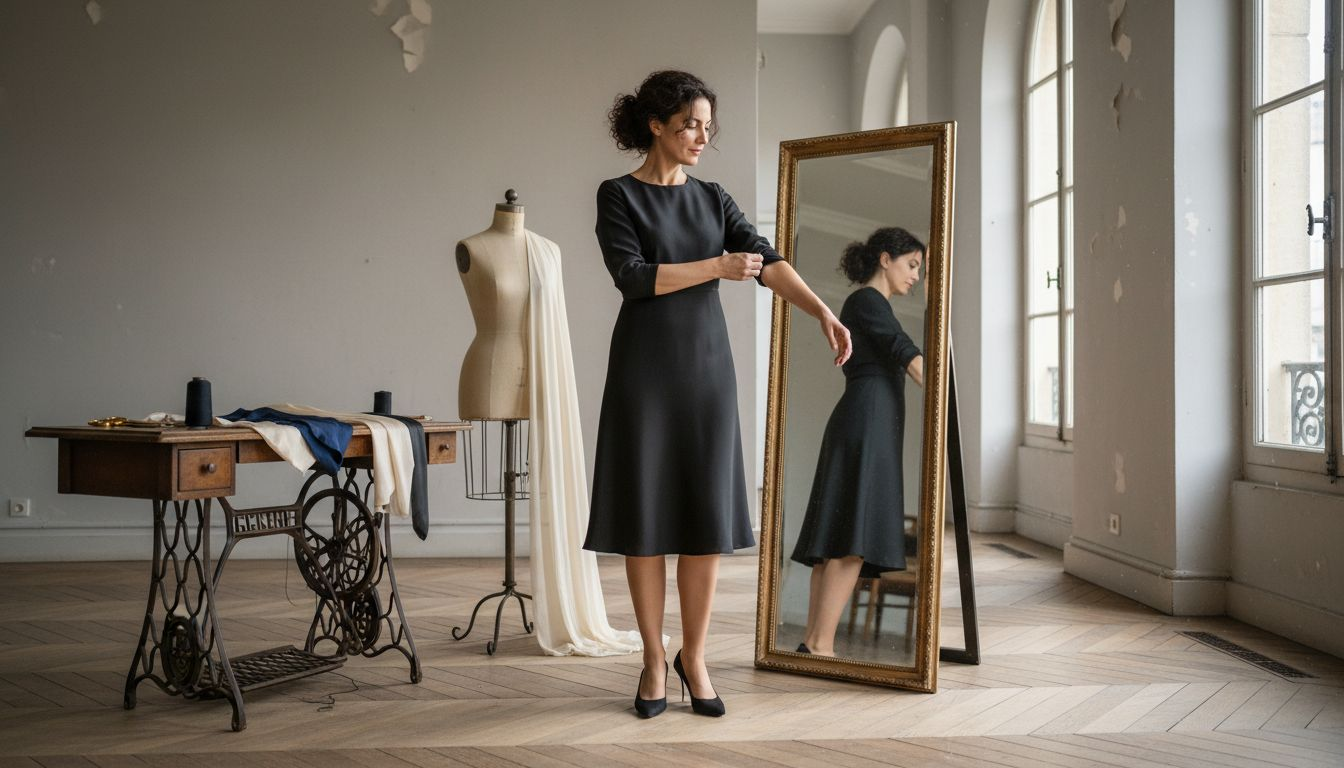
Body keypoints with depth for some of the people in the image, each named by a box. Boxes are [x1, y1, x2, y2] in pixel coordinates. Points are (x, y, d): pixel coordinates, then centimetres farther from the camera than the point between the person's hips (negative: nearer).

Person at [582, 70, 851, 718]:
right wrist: (717, 266, -12)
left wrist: (823, 311, -16)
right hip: (645, 367, -3)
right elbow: (632, 276, -13)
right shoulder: (618, 195, 0)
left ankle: (694, 657, 15)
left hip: (707, 366, 4)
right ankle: (654, 659, 13)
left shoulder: (713, 199, 11)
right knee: (646, 513, 0)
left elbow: (767, 261, -1)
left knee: (708, 513, 2)